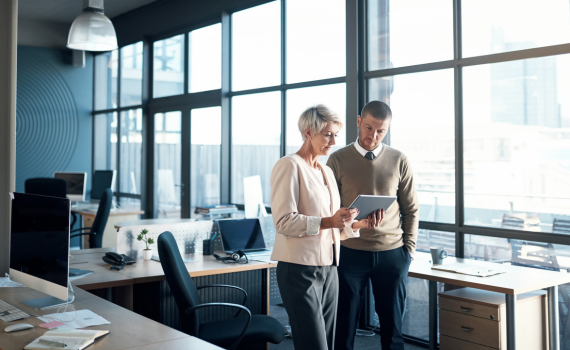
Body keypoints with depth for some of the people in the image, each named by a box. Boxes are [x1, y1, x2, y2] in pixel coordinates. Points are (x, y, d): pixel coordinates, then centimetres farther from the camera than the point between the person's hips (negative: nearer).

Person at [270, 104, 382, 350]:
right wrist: (328, 222, -26)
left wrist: (358, 225, 2)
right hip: (300, 268, -8)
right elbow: (284, 221, -18)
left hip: (328, 268, 8)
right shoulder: (289, 166, -8)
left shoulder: (327, 172, 18)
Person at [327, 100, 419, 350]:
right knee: (345, 326, 6)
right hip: (351, 252, -1)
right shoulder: (338, 160, 0)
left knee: (392, 325, 10)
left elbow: (411, 210, 10)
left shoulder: (399, 161, 4)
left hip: (392, 254, 2)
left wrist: (408, 248, 4)